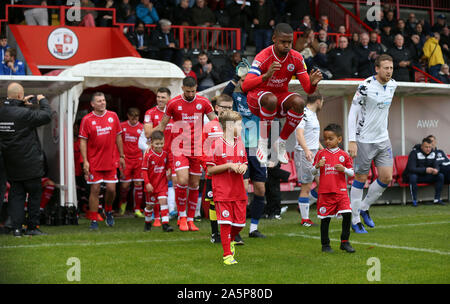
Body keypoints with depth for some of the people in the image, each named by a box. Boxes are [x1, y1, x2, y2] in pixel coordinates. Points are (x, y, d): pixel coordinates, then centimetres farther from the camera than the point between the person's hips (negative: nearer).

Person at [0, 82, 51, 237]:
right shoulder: (23, 113, -19)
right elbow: (46, 116, -15)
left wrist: (22, 103, 15)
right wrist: (43, 100, 1)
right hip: (29, 164, -6)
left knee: (16, 195, 9)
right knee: (35, 194, 7)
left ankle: (16, 228, 4)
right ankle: (32, 227, 10)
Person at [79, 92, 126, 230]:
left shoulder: (113, 116, 5)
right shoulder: (87, 119, -4)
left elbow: (118, 137, 12)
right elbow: (83, 141, -3)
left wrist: (121, 156, 11)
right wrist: (85, 161, -9)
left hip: (111, 161, 2)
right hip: (94, 162, -2)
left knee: (111, 189, 2)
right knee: (95, 190, -1)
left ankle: (108, 211, 30)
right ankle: (94, 220, 7)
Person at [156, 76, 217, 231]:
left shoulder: (203, 102, 2)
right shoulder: (173, 103, -1)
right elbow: (162, 124, 8)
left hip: (198, 149, 2)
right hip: (180, 149, -2)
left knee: (194, 185, 5)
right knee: (182, 181, -17)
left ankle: (190, 219, 16)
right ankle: (182, 216, 1)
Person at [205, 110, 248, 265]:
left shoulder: (240, 144, 10)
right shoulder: (217, 145, -9)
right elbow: (210, 170, -8)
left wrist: (243, 167, -2)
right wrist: (229, 166, -18)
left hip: (239, 191, 6)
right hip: (222, 192, -6)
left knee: (240, 222, 7)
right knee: (225, 222, -6)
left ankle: (231, 241, 38)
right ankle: (227, 255, 2)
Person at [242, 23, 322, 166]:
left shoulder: (296, 58, -8)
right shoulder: (263, 57, -21)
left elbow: (308, 89, -6)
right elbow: (245, 86, -32)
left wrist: (312, 83, -31)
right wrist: (266, 76, -48)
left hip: (281, 97, 4)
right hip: (258, 98, -4)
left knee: (298, 102, -28)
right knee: (271, 100, -38)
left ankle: (281, 142, -10)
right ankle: (263, 142, -19)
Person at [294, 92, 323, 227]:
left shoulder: (313, 115, 18)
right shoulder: (303, 114, -13)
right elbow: (299, 134, -26)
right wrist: (306, 150, -40)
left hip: (315, 154, 9)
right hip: (304, 154, -9)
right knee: (306, 187, -4)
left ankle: (304, 205, 23)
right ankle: (305, 219, 3)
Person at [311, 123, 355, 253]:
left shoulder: (344, 155, 4)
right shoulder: (321, 154, 3)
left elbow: (351, 173, 8)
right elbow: (313, 172, 8)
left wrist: (344, 169, -12)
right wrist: (317, 166, -13)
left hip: (341, 191, 0)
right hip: (325, 192, 0)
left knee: (347, 214, -10)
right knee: (325, 218, 5)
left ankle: (344, 242, 3)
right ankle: (325, 244, 17)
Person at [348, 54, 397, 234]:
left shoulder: (392, 85, 4)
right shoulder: (366, 86, -17)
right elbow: (353, 113, -15)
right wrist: (352, 141, -19)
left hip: (383, 139, 6)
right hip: (364, 140, -6)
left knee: (387, 178, 1)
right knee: (360, 179, 2)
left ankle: (364, 207, 23)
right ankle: (355, 220, 14)